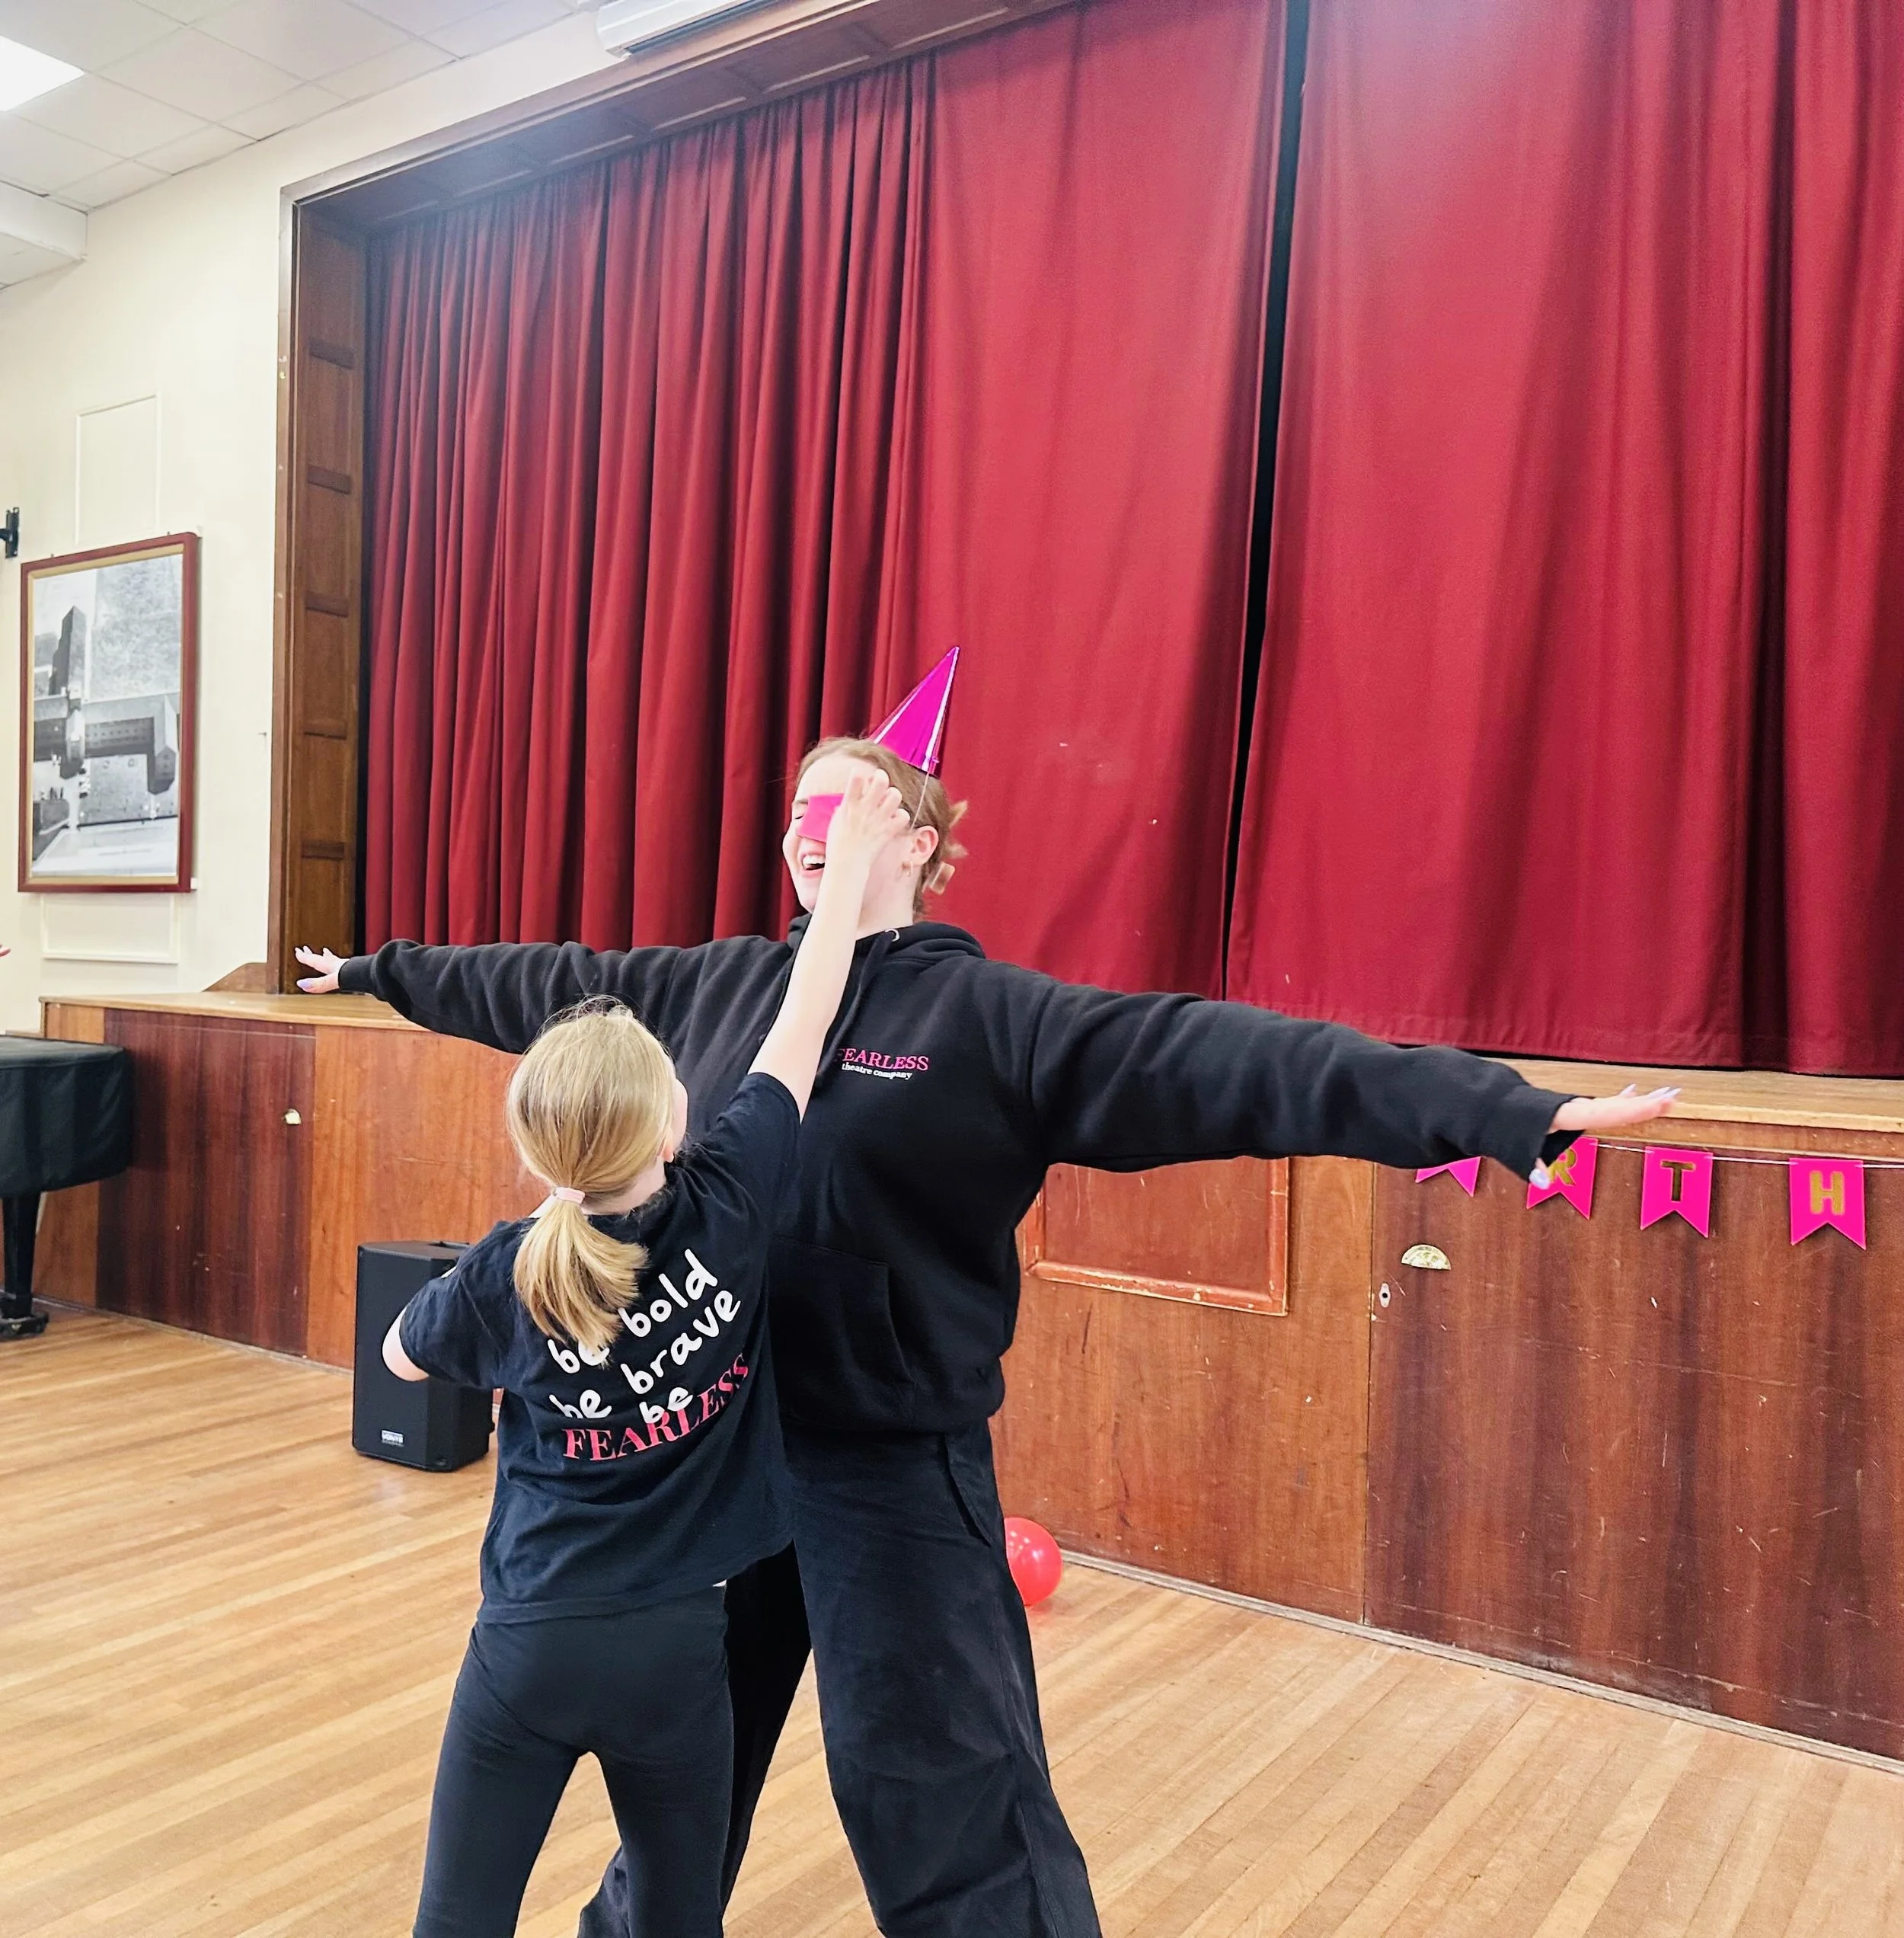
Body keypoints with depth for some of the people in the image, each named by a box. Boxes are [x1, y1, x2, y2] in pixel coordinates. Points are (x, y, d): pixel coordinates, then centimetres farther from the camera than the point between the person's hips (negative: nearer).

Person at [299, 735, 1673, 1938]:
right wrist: (381, 971, 33)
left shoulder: (994, 1015, -12)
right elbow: (543, 986, 19)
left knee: (941, 1790, 3)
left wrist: (1512, 1110, -30)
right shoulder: (712, 987, 3)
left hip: (895, 1466, -5)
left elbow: (1228, 1061, -22)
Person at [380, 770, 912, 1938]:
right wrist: (854, 863, 2)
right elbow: (803, 1029, -6)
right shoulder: (727, 1210, -16)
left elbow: (401, 1357, 12)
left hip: (529, 1646, 0)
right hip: (675, 1648, 0)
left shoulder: (505, 1278, -11)